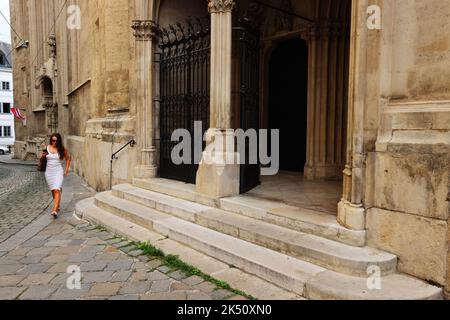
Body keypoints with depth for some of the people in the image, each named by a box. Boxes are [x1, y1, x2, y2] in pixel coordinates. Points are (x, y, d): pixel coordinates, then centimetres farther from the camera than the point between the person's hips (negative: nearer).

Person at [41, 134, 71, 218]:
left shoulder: (62, 149, -6)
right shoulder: (47, 148, 0)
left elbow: (68, 158, 7)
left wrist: (66, 170, 3)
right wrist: (43, 155, -13)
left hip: (58, 172, -3)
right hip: (49, 172, 4)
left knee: (57, 190, -15)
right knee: (53, 190, 15)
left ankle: (55, 210, -21)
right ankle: (58, 206, 34)